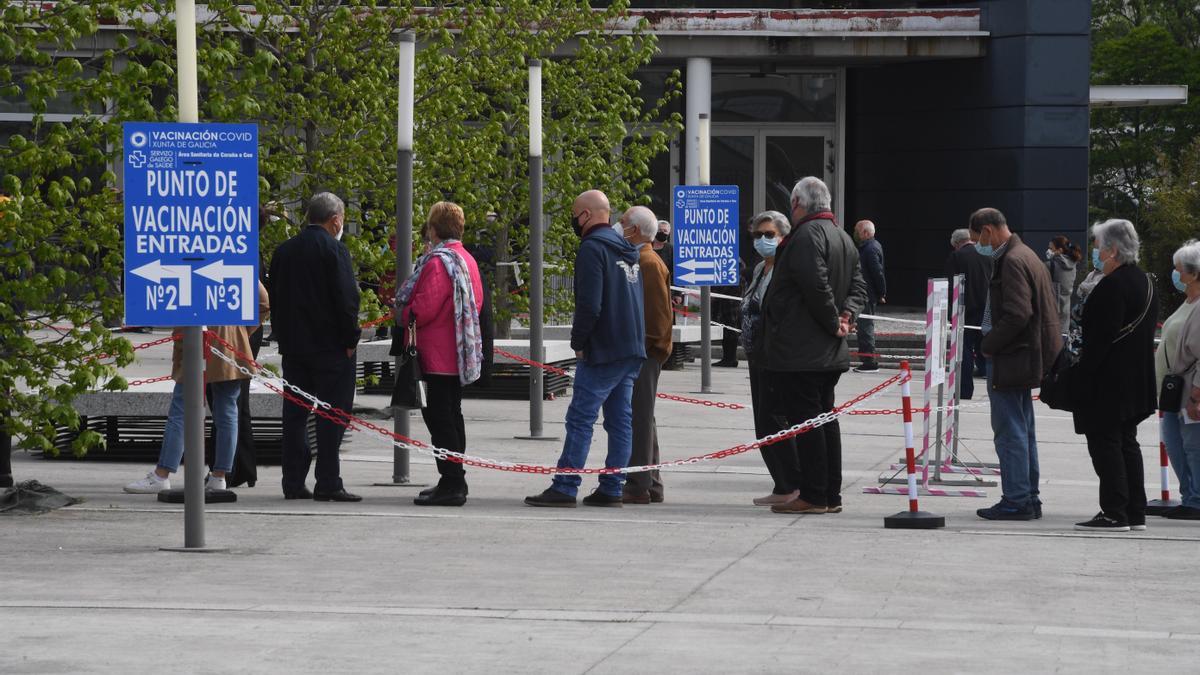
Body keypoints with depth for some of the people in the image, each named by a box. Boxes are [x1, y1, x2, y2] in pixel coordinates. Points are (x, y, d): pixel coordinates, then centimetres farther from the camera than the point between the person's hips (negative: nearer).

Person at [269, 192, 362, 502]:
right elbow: (346, 299, -15)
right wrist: (350, 339, -6)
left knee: (294, 415, 9)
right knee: (331, 416, -2)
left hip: (293, 345, 6)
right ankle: (328, 484, -4)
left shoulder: (283, 251, 9)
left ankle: (293, 482, 9)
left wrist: (283, 337, 16)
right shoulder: (334, 250, -11)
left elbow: (275, 300, 13)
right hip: (330, 346, -6)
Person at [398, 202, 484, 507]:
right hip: (459, 353, 10)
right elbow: (476, 302, 19)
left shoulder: (437, 262, -17)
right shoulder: (467, 260, 13)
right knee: (452, 415, 16)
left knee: (438, 416, -7)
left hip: (436, 354, -10)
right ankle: (455, 481, 21)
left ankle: (451, 484, -10)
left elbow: (423, 308, -22)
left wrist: (404, 316, -1)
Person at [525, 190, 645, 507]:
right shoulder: (627, 249, 17)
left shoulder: (593, 247, -11)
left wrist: (578, 342, -7)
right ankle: (611, 489, 9)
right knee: (620, 421, 8)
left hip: (603, 351, -9)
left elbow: (589, 304, -19)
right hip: (633, 350, 9)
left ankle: (564, 488, -9)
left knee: (580, 419, -7)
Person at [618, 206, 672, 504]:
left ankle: (639, 487, -9)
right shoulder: (636, 260, 19)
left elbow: (658, 312, -18)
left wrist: (643, 345, -18)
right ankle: (650, 485, 19)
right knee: (641, 419, 14)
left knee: (639, 418, -10)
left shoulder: (648, 263, -13)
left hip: (643, 353, -11)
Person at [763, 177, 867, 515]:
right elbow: (858, 286, 17)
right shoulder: (843, 237, 17)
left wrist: (833, 322, -13)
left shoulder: (807, 235, -14)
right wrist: (846, 316, 1)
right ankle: (831, 496, 16)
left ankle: (813, 496, -7)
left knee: (805, 420, -7)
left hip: (799, 352, -10)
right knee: (825, 418, 14)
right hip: (829, 352, 10)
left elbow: (817, 286, -24)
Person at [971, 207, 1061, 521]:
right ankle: (1029, 499, 20)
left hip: (1009, 361, -11)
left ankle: (1016, 501, -7)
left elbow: (1016, 315, -25)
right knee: (1023, 430, 15)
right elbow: (1050, 308, 21)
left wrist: (988, 345, -13)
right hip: (1028, 359, 11)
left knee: (1010, 431, -7)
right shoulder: (1028, 256, 16)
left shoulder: (1012, 262, -16)